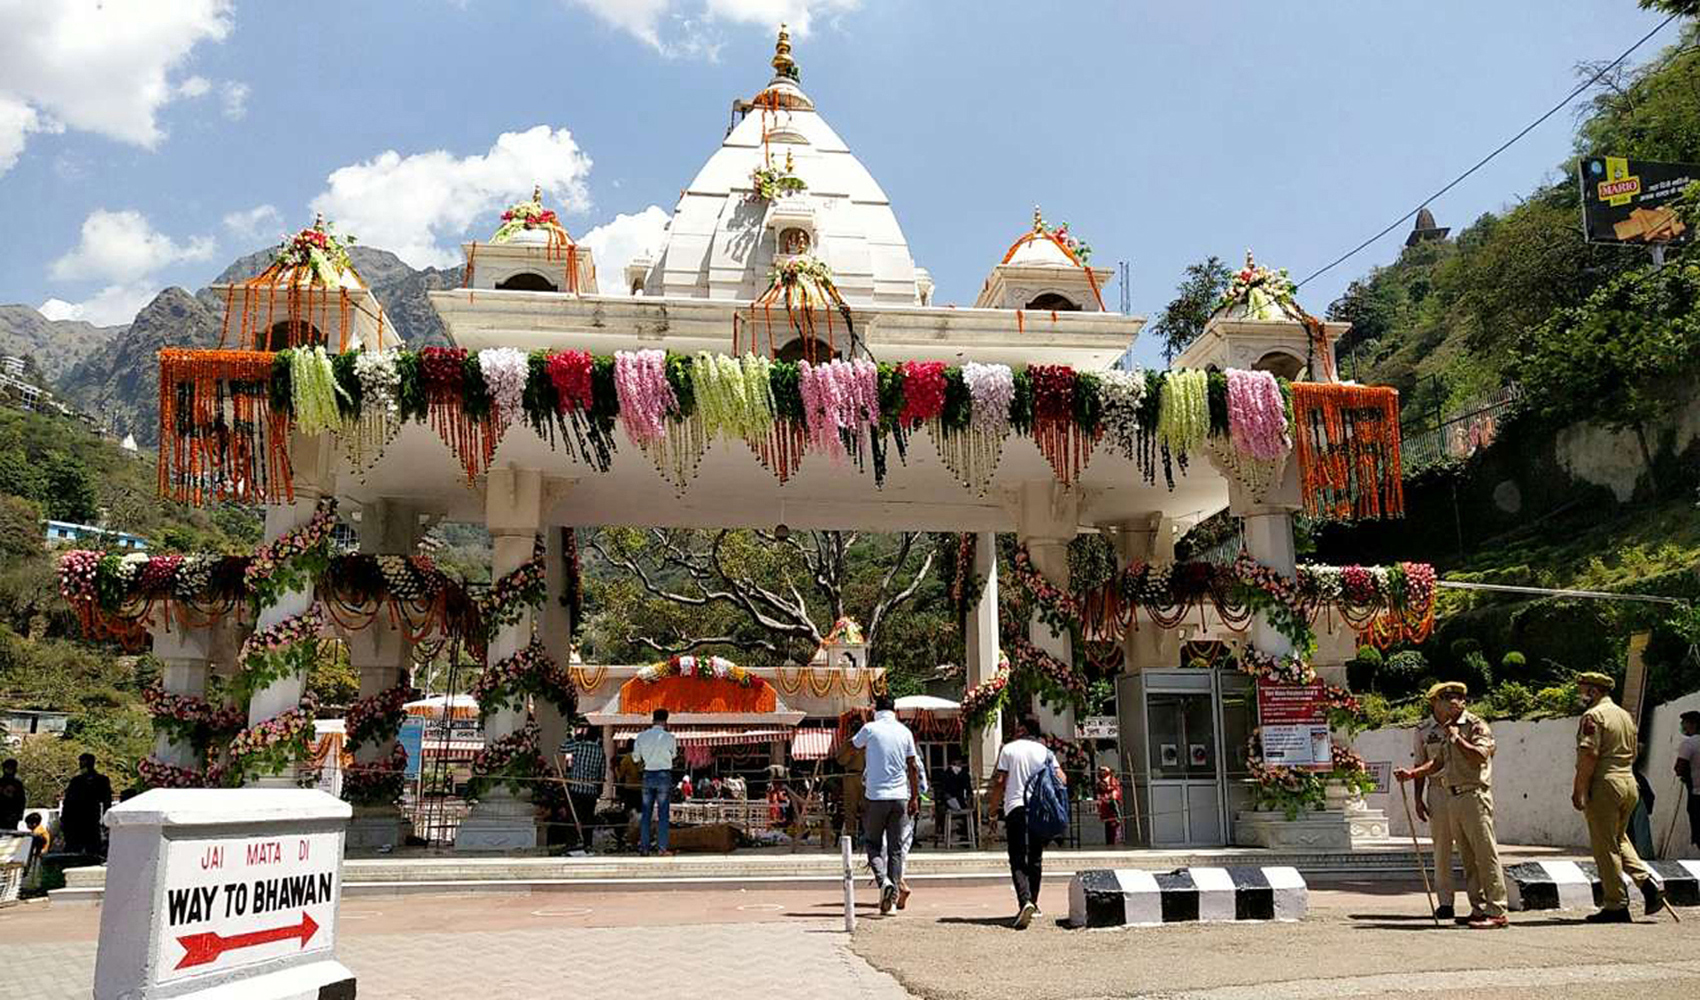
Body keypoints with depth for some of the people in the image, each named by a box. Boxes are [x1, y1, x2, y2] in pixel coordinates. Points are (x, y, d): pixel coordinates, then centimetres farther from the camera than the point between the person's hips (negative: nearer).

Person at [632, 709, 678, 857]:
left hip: (648, 775, 3)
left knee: (645, 812, 10)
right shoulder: (669, 737, -8)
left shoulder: (641, 736, 0)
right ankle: (662, 848, -1)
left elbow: (636, 756, 7)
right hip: (664, 775, -3)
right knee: (663, 813, 1)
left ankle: (643, 847, 10)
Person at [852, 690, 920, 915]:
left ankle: (884, 881, -14)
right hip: (900, 796, 3)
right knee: (896, 848, 8)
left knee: (874, 843, 10)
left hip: (876, 797, -2)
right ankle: (893, 896, 6)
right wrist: (915, 798, 12)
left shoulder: (870, 729, -5)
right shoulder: (905, 732, 3)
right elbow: (913, 767, 5)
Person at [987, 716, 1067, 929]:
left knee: (1018, 860, -7)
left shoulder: (1008, 749, 2)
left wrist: (993, 813, 4)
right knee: (1036, 858, 16)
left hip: (1015, 808, -3)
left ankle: (1025, 901, -27)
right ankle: (1033, 904, 21)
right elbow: (1062, 780, 0)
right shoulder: (1045, 752, 9)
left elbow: (999, 782, -2)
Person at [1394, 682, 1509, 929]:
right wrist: (1412, 773, 15)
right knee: (1468, 858, 8)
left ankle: (1496, 911, -7)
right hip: (1455, 799, 9)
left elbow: (1480, 756, -20)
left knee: (1485, 854, -8)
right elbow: (1439, 762, 24)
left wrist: (1457, 738, -14)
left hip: (1474, 795, -9)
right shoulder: (1449, 730, 20)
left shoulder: (1476, 726, -5)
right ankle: (1479, 908, 12)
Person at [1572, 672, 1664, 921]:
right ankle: (1647, 881, 4)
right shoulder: (1626, 716, 16)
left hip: (1605, 785, -8)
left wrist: (1578, 790, -15)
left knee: (1605, 847, -1)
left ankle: (1616, 906, 2)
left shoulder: (1593, 716, -10)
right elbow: (1632, 753, 21)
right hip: (1629, 782, 8)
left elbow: (1589, 756, -18)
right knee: (1619, 839, 22)